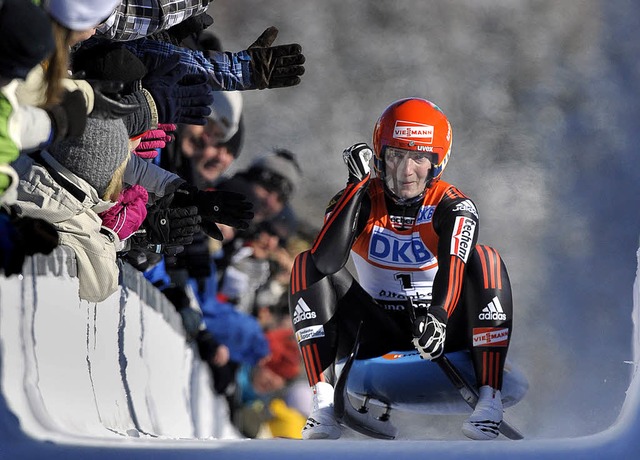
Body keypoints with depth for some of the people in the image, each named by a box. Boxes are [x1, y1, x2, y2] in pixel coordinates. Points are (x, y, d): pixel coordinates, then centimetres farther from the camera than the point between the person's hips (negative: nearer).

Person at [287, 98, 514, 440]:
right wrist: (357, 185, -24)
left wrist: (438, 316, -49)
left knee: (483, 259, -24)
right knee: (307, 265, -15)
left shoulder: (454, 207, -9)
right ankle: (323, 402, -27)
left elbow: (453, 268, -29)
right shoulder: (362, 200, -5)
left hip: (440, 334, -2)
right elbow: (327, 261, -24)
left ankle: (490, 399, -30)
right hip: (377, 340, 2)